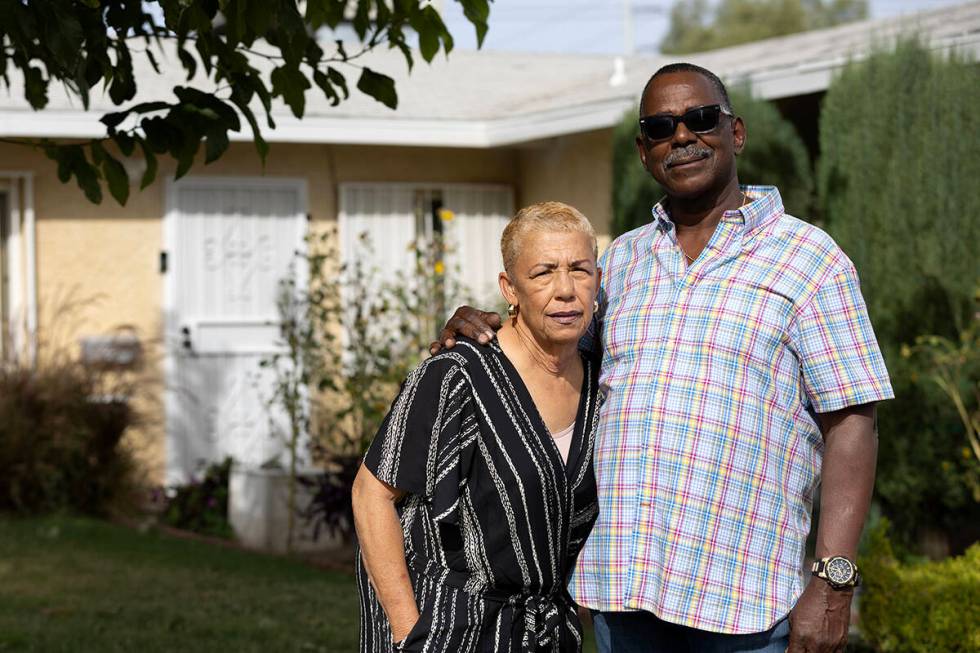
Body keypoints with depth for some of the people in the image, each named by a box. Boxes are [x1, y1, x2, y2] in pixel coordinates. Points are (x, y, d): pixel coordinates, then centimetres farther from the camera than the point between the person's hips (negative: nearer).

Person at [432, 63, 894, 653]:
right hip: (620, 583, 5)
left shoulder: (808, 259, 1)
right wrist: (480, 327, 9)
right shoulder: (622, 261, 15)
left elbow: (851, 426, -4)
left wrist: (832, 584, -13)